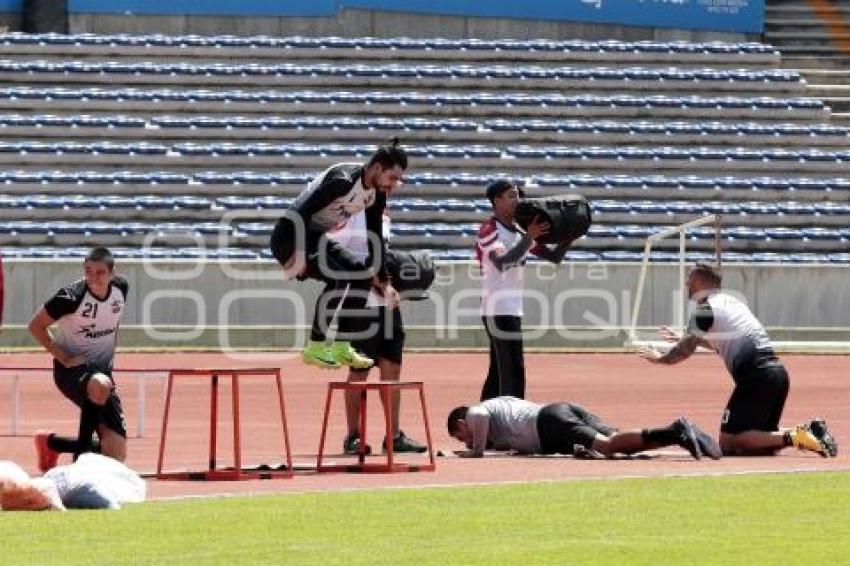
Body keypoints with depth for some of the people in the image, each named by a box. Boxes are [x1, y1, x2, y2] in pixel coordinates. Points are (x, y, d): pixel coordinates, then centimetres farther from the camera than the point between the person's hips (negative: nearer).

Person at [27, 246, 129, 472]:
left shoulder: (121, 288, -4)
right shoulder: (72, 296, -20)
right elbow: (36, 326, -11)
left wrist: (110, 350, 10)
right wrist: (64, 359, -16)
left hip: (103, 370, 6)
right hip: (71, 369, -6)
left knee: (117, 453, -2)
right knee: (100, 386, -43)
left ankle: (50, 443, 22)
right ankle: (83, 452, -25)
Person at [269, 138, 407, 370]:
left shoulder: (377, 193, 2)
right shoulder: (343, 180, -26)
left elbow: (375, 237, 13)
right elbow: (302, 211, -31)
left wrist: (384, 282, 14)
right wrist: (299, 255, -35)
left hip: (317, 238, 10)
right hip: (291, 236, -10)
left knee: (362, 274, 10)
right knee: (338, 277, -26)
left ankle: (342, 347, 14)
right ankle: (315, 348, -18)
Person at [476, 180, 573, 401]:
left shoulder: (519, 231, 16)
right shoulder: (490, 231, -9)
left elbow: (554, 256, 16)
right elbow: (502, 262, -28)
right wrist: (529, 238, -32)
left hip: (512, 309, 9)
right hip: (499, 311, -9)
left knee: (498, 372, 12)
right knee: (513, 374, -14)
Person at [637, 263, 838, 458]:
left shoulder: (705, 308, 0)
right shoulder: (732, 302, 26)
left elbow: (685, 351, 2)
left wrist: (660, 358, 22)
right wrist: (684, 338, 54)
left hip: (756, 375, -9)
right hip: (778, 373, 9)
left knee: (728, 444, -9)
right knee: (761, 443, 17)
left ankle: (791, 437, -24)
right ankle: (811, 431, -3)